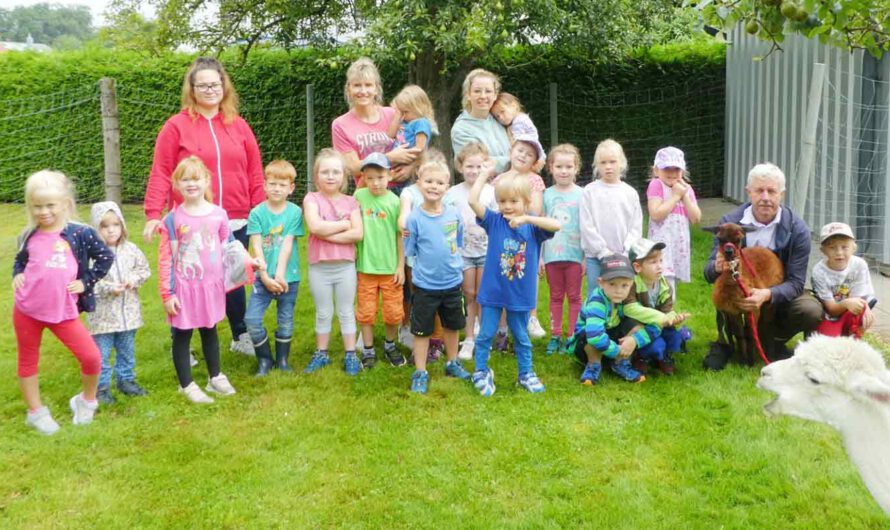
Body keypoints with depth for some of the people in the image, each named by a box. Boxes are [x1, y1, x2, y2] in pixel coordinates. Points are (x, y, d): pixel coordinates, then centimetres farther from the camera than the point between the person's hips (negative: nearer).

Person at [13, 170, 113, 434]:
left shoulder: (80, 233, -6)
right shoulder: (29, 236, 3)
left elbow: (105, 257, 2)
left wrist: (86, 282, -3)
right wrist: (17, 275, 1)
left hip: (63, 311, -2)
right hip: (26, 310, 2)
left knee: (91, 357, -8)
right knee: (27, 361, 12)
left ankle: (86, 401, 20)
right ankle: (35, 412, 31)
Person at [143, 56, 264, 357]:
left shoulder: (238, 125, 9)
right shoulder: (177, 126, -1)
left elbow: (254, 172, 9)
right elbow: (161, 173, -4)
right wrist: (153, 214, -12)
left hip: (236, 223, 3)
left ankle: (241, 337, 27)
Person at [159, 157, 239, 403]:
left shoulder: (218, 214, -2)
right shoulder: (172, 219, -9)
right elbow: (165, 258, -8)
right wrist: (167, 293, -10)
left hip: (211, 286, 3)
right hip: (184, 288, -3)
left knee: (210, 331, 18)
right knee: (182, 335, 8)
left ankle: (215, 377, 34)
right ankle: (187, 385, 21)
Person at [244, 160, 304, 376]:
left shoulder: (295, 212, -4)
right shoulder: (257, 213, -3)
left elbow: (287, 245, -9)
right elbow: (256, 246, -7)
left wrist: (280, 275, -14)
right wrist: (265, 276, -13)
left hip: (288, 277, 0)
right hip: (263, 276, 0)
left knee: (286, 321, 9)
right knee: (252, 319, -7)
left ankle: (282, 360, 29)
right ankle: (264, 359, 13)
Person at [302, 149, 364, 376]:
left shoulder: (350, 201, 1)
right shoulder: (311, 199, -4)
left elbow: (358, 234, -11)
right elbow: (315, 227, -21)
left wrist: (328, 234, -16)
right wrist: (344, 224, -11)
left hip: (345, 266, 1)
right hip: (319, 267, -1)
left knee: (346, 312, 10)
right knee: (323, 313, 12)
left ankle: (350, 355, 18)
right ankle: (321, 354, 25)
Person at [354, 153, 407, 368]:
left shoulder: (394, 201, -7)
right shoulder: (359, 196, -4)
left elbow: (400, 235, -3)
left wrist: (401, 266, -3)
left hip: (390, 267, -1)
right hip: (366, 266, 1)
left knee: (393, 312, 8)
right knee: (366, 311, 9)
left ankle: (390, 345, 31)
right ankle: (368, 350, 24)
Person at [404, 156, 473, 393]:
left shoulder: (454, 214, -4)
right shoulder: (414, 218, -13)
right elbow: (409, 251, -6)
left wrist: (456, 262, 5)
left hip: (453, 283, 4)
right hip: (425, 285, -4)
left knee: (452, 325, 20)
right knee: (422, 330, 6)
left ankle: (452, 363, 40)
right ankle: (420, 373, 20)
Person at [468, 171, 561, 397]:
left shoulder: (532, 226, -7)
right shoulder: (494, 221, -7)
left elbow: (556, 225, -26)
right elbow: (473, 201, -19)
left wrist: (526, 218, -31)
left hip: (520, 294, 0)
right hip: (493, 292, 0)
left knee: (521, 337, 17)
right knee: (485, 334, 10)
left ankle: (526, 374, 32)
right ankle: (481, 373, 27)